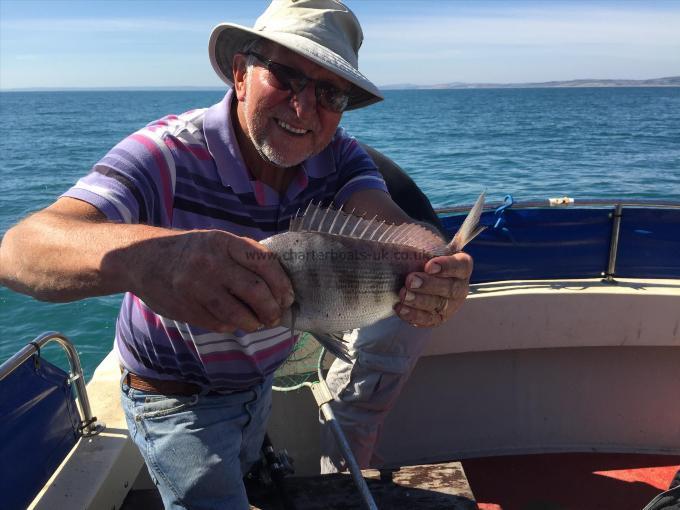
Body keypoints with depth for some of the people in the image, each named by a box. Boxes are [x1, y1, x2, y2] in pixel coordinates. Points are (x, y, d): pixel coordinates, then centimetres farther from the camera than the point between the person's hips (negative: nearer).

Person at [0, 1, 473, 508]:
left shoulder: (339, 157, -15)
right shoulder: (168, 155, -32)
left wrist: (436, 272, -57)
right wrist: (136, 254, -68)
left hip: (261, 375, 6)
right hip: (177, 399, -5)